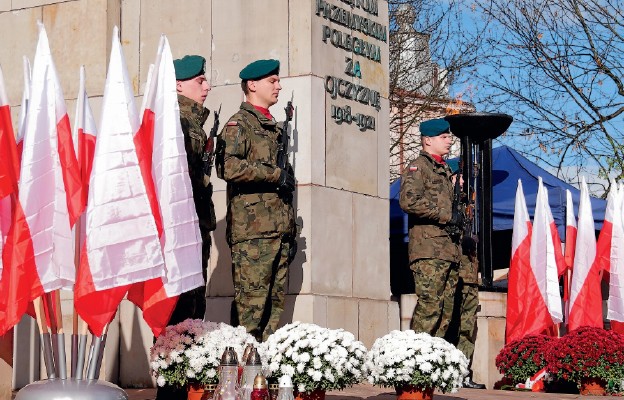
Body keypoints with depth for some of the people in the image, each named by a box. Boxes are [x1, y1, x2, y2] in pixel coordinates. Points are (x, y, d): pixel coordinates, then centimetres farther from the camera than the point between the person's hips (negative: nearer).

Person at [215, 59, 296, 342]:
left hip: (279, 232, 8)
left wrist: (290, 233, 23)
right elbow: (229, 167, -20)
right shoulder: (239, 124, -1)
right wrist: (276, 174, -14)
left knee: (275, 304, 7)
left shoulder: (274, 127, 25)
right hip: (253, 232, -8)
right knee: (251, 304, -10)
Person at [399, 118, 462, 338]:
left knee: (446, 309, 6)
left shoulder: (445, 170, 26)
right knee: (430, 305, -15)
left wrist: (458, 219, 17)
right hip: (429, 250, -9)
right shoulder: (417, 167, -2)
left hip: (450, 250, 9)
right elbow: (408, 201, -18)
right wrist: (446, 215, -14)